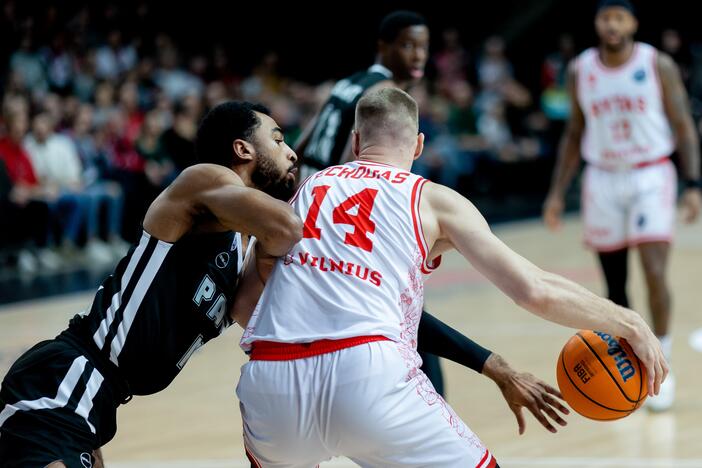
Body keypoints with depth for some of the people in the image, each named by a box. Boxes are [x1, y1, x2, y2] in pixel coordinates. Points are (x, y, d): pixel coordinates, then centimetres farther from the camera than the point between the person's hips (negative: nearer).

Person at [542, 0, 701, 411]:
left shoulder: (659, 66, -5)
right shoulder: (581, 72, 3)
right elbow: (575, 134, 13)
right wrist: (558, 192, 8)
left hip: (651, 177, -3)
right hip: (603, 180, 3)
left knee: (655, 273, -14)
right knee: (615, 284, 5)